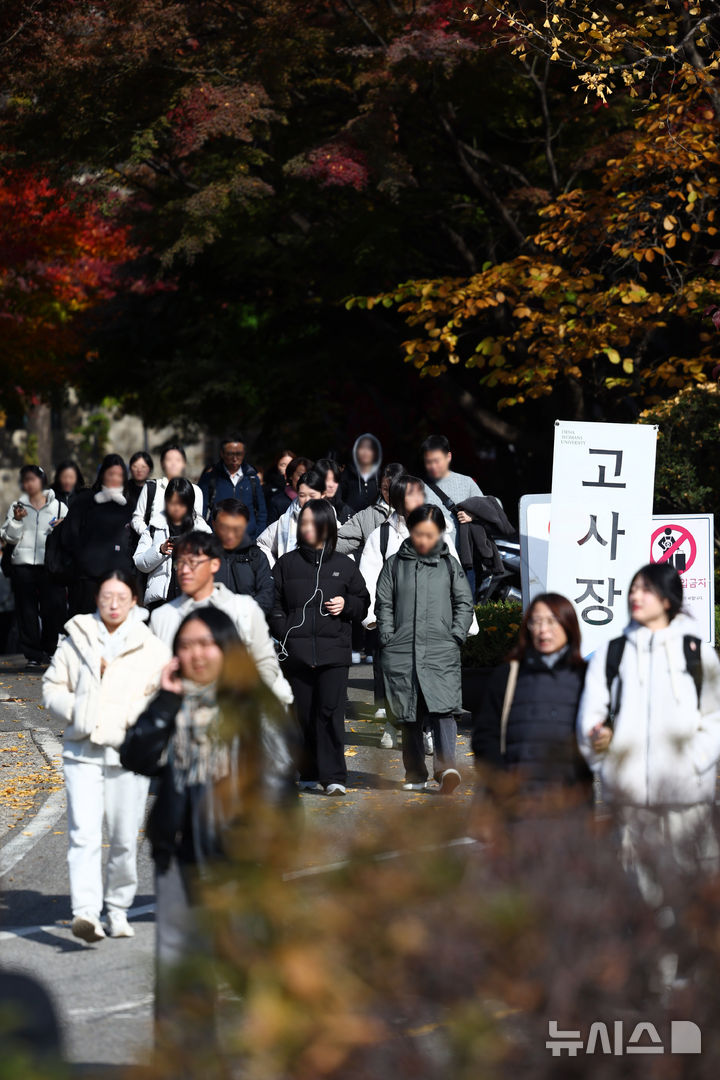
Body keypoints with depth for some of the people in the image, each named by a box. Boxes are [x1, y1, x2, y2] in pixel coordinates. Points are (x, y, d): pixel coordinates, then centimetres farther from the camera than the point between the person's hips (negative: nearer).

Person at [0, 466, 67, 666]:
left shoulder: (58, 506, 10)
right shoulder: (17, 507, 13)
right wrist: (16, 520, -8)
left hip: (50, 566, -1)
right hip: (22, 565, 1)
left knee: (54, 609, -7)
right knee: (27, 610, 1)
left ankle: (51, 650, 7)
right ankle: (33, 654, 6)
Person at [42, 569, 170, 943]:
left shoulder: (152, 649, 5)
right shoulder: (76, 642, 7)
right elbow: (52, 687, 13)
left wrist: (139, 716, -12)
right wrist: (75, 712, -4)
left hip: (128, 753, 0)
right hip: (81, 752, 0)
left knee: (124, 839, 7)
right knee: (83, 834, -14)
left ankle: (118, 909, 25)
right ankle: (86, 912, -22)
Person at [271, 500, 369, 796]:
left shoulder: (344, 565, 10)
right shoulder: (286, 563, 10)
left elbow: (363, 602, 18)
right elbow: (273, 604, 10)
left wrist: (346, 605, -3)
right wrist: (285, 633, -4)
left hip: (335, 651, -1)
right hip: (297, 652, 1)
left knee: (331, 712, -11)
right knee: (304, 714, 4)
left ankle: (334, 776, -11)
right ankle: (309, 774, 14)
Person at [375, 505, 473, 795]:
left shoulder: (450, 564, 11)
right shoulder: (395, 564, 10)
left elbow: (464, 603, 13)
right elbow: (383, 604, 11)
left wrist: (456, 636, 0)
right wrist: (388, 638, 0)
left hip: (441, 651, -1)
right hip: (402, 652, 2)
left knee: (442, 708, -19)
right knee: (409, 716, 5)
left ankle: (446, 767, -28)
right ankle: (415, 775, 14)